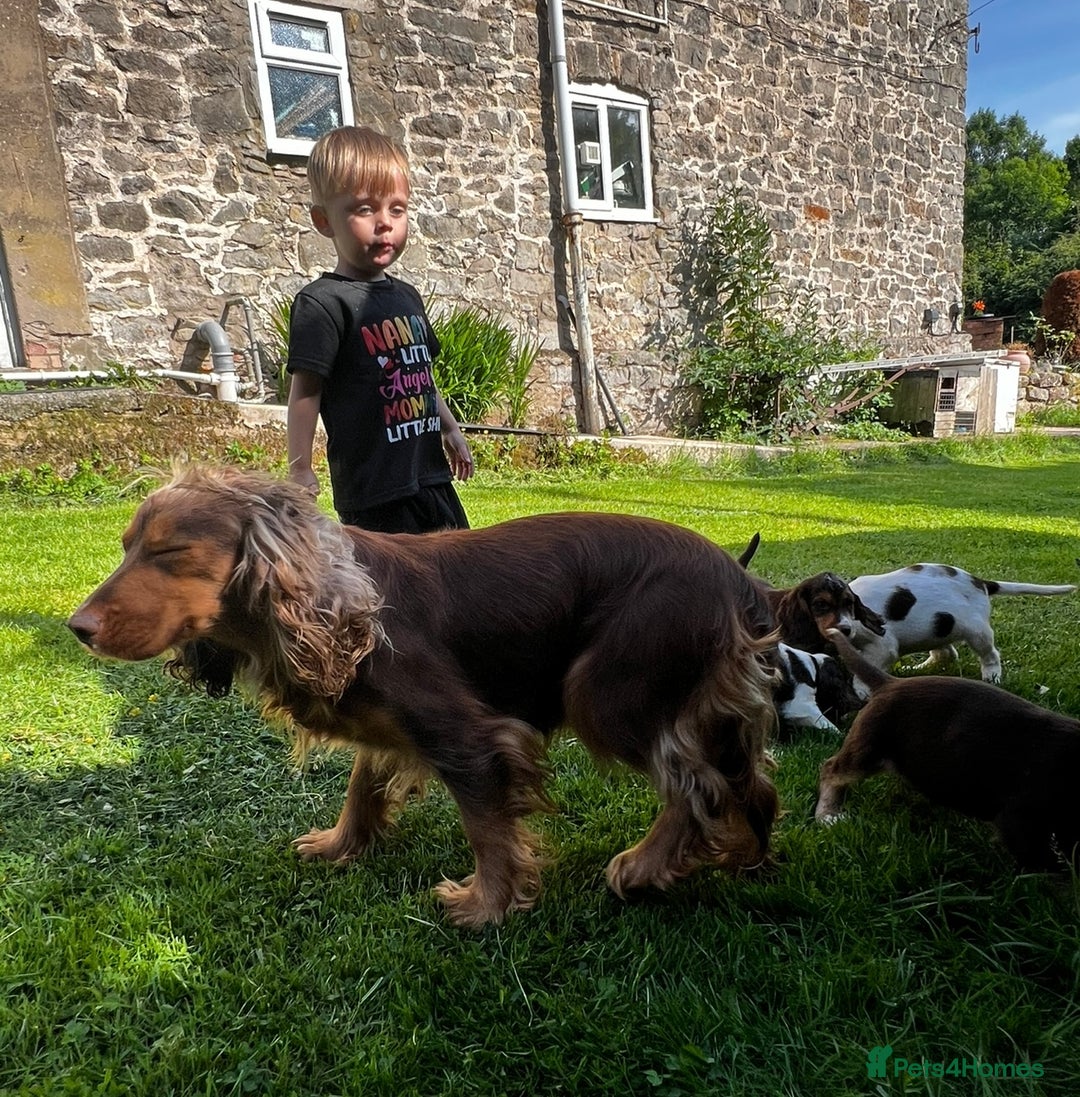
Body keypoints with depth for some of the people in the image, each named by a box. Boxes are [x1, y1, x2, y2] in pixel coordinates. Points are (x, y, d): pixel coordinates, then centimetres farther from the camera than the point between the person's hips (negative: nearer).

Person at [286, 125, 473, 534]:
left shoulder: (407, 296, 14)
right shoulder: (323, 302, -11)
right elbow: (305, 391, -14)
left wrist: (451, 429, 23)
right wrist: (299, 471, -17)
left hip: (433, 477, 9)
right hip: (374, 490, -8)